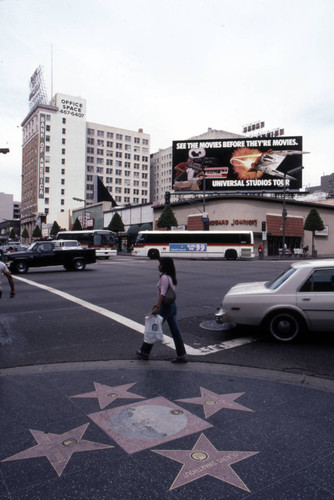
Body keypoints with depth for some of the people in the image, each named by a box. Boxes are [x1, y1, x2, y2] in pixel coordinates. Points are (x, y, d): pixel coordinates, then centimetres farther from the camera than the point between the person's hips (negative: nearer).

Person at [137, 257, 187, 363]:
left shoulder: (164, 277, -16)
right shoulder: (171, 276, 12)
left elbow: (163, 294, -23)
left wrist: (157, 307, -27)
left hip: (165, 306, -9)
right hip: (172, 305, 9)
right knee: (175, 331, 10)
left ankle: (144, 352, 18)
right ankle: (182, 355, 12)